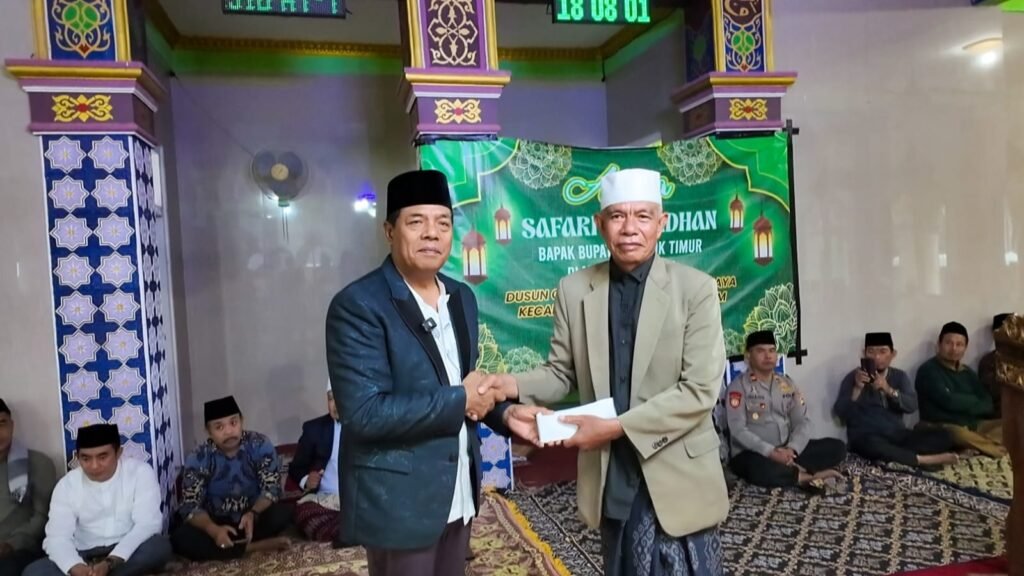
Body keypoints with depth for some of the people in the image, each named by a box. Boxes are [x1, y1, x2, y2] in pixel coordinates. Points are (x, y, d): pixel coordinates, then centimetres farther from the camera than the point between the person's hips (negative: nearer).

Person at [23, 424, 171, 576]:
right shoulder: (67, 485, -1)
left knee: (160, 546, -34)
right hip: (86, 559, 2)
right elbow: (57, 537, -10)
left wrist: (109, 563, -30)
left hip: (129, 556, -2)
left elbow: (148, 524, -17)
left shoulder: (140, 472, -9)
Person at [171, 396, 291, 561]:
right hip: (216, 522, 1)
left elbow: (272, 487, -16)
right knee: (181, 538, -29)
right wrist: (214, 530, -35)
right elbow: (190, 506, -16)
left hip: (253, 516, 0)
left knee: (282, 513, -30)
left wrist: (253, 514, -36)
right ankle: (256, 546, -25)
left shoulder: (260, 445, -14)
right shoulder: (197, 459, -13)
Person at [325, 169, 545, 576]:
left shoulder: (462, 297, 6)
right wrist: (459, 400, -19)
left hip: (458, 492, 7)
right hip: (397, 500, -7)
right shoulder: (357, 305, -17)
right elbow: (363, 413, -24)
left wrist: (504, 413, -4)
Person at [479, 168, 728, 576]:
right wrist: (517, 385, -16)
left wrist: (616, 427, -21)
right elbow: (562, 372, 5)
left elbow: (700, 390, -15)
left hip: (677, 477, -2)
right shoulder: (574, 289, -1)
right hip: (609, 476, 3)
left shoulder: (696, 288, -9)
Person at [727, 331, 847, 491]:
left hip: (787, 450, 6)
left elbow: (802, 422, 5)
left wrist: (791, 449, -15)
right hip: (753, 453, -6)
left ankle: (791, 471, -22)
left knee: (837, 447, -8)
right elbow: (738, 430, -14)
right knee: (758, 468, -40)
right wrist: (770, 452, -24)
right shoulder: (738, 386, -6)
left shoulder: (787, 384, 12)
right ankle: (806, 476, -19)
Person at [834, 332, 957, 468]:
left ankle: (897, 455, -24)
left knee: (943, 436, -13)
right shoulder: (853, 377, -1)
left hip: (898, 436, 4)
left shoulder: (900, 376, 10)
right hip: (866, 438, -4)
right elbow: (841, 414, -11)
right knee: (874, 444, -38)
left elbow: (912, 406, -7)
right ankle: (922, 460, -20)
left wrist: (889, 390, -23)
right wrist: (857, 389, -24)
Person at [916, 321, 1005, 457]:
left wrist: (963, 404, -12)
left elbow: (988, 402, 8)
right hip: (942, 428, -7)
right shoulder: (928, 370, -7)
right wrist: (975, 402, 0)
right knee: (961, 435, -37)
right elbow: (949, 401, -17)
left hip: (973, 425, 8)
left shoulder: (967, 372, 16)